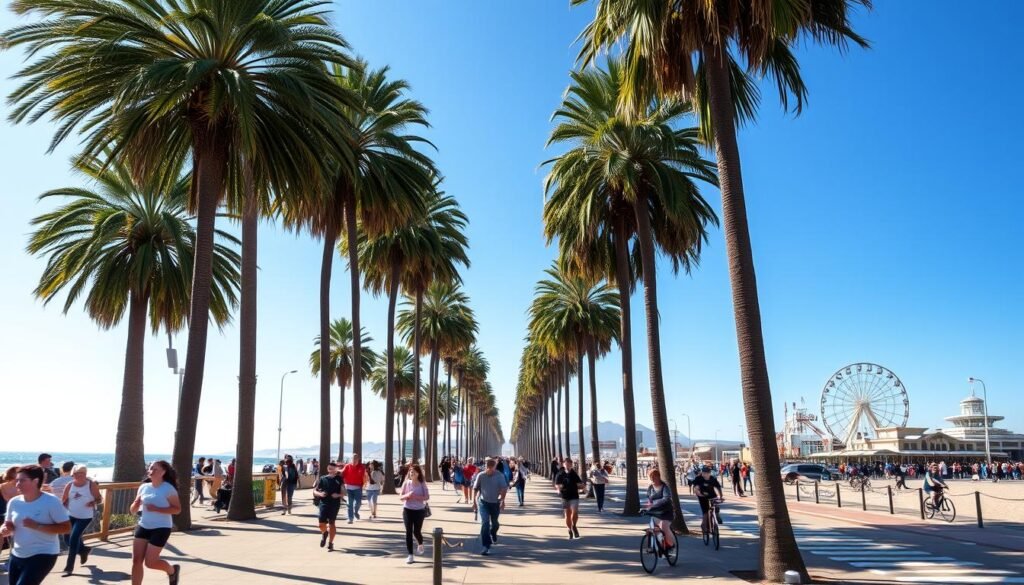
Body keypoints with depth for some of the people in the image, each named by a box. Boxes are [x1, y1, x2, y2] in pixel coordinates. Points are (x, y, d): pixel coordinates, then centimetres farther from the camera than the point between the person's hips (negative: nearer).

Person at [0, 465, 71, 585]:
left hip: (43, 555, -7)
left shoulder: (51, 501, -17)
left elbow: (66, 527, -17)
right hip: (17, 555, 7)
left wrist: (37, 526, -24)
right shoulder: (14, 502, 0)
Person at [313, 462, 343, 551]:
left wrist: (338, 495, -14)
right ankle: (324, 533, 27)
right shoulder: (323, 479, 4)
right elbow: (314, 491, 8)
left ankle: (330, 543, 18)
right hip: (323, 503, 1)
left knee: (331, 523, 5)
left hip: (335, 504, -1)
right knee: (321, 523, -8)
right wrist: (320, 494, -12)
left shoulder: (339, 479, 2)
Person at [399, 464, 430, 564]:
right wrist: (407, 495, -22)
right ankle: (410, 555, 7)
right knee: (409, 532, -1)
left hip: (419, 510, -1)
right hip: (407, 510, 1)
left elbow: (427, 497, -8)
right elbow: (400, 497, 0)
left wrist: (417, 496, -23)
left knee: (416, 531, 2)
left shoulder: (422, 484, -6)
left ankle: (420, 544, 38)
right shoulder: (406, 483, -3)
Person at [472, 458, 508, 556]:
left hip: (495, 503, 1)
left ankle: (493, 535, 53)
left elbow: (504, 488, -14)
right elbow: (475, 489, 0)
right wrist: (474, 501, 3)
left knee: (495, 523, 19)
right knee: (485, 523, -13)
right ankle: (486, 546, -9)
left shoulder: (500, 476, -14)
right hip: (483, 502, -1)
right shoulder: (480, 476, -11)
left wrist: (502, 500, -25)